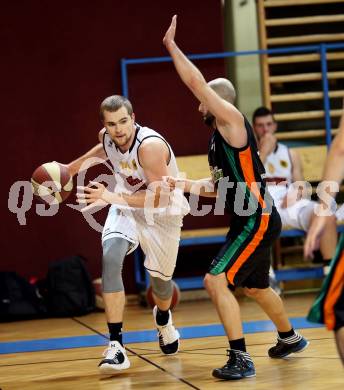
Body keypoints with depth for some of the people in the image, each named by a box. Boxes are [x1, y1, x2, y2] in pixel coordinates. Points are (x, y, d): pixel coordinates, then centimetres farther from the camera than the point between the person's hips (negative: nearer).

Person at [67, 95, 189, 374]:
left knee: (161, 277, 14)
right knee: (110, 257, -25)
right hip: (127, 206, 4)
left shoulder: (150, 145, -35)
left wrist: (112, 197, -48)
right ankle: (116, 345, -24)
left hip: (163, 213, -3)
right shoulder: (108, 137, -15)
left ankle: (163, 319, 54)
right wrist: (69, 169, 15)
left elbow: (160, 197, -40)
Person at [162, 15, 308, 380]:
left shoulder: (233, 121, -13)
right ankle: (290, 338, 48)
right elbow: (218, 184, 22)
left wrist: (171, 45, -12)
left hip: (257, 221, -11)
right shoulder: (218, 137, 14)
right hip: (248, 221, 11)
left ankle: (240, 359, -15)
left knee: (216, 281, -17)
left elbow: (196, 82, -21)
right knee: (255, 287, 26)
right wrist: (187, 185, 6)